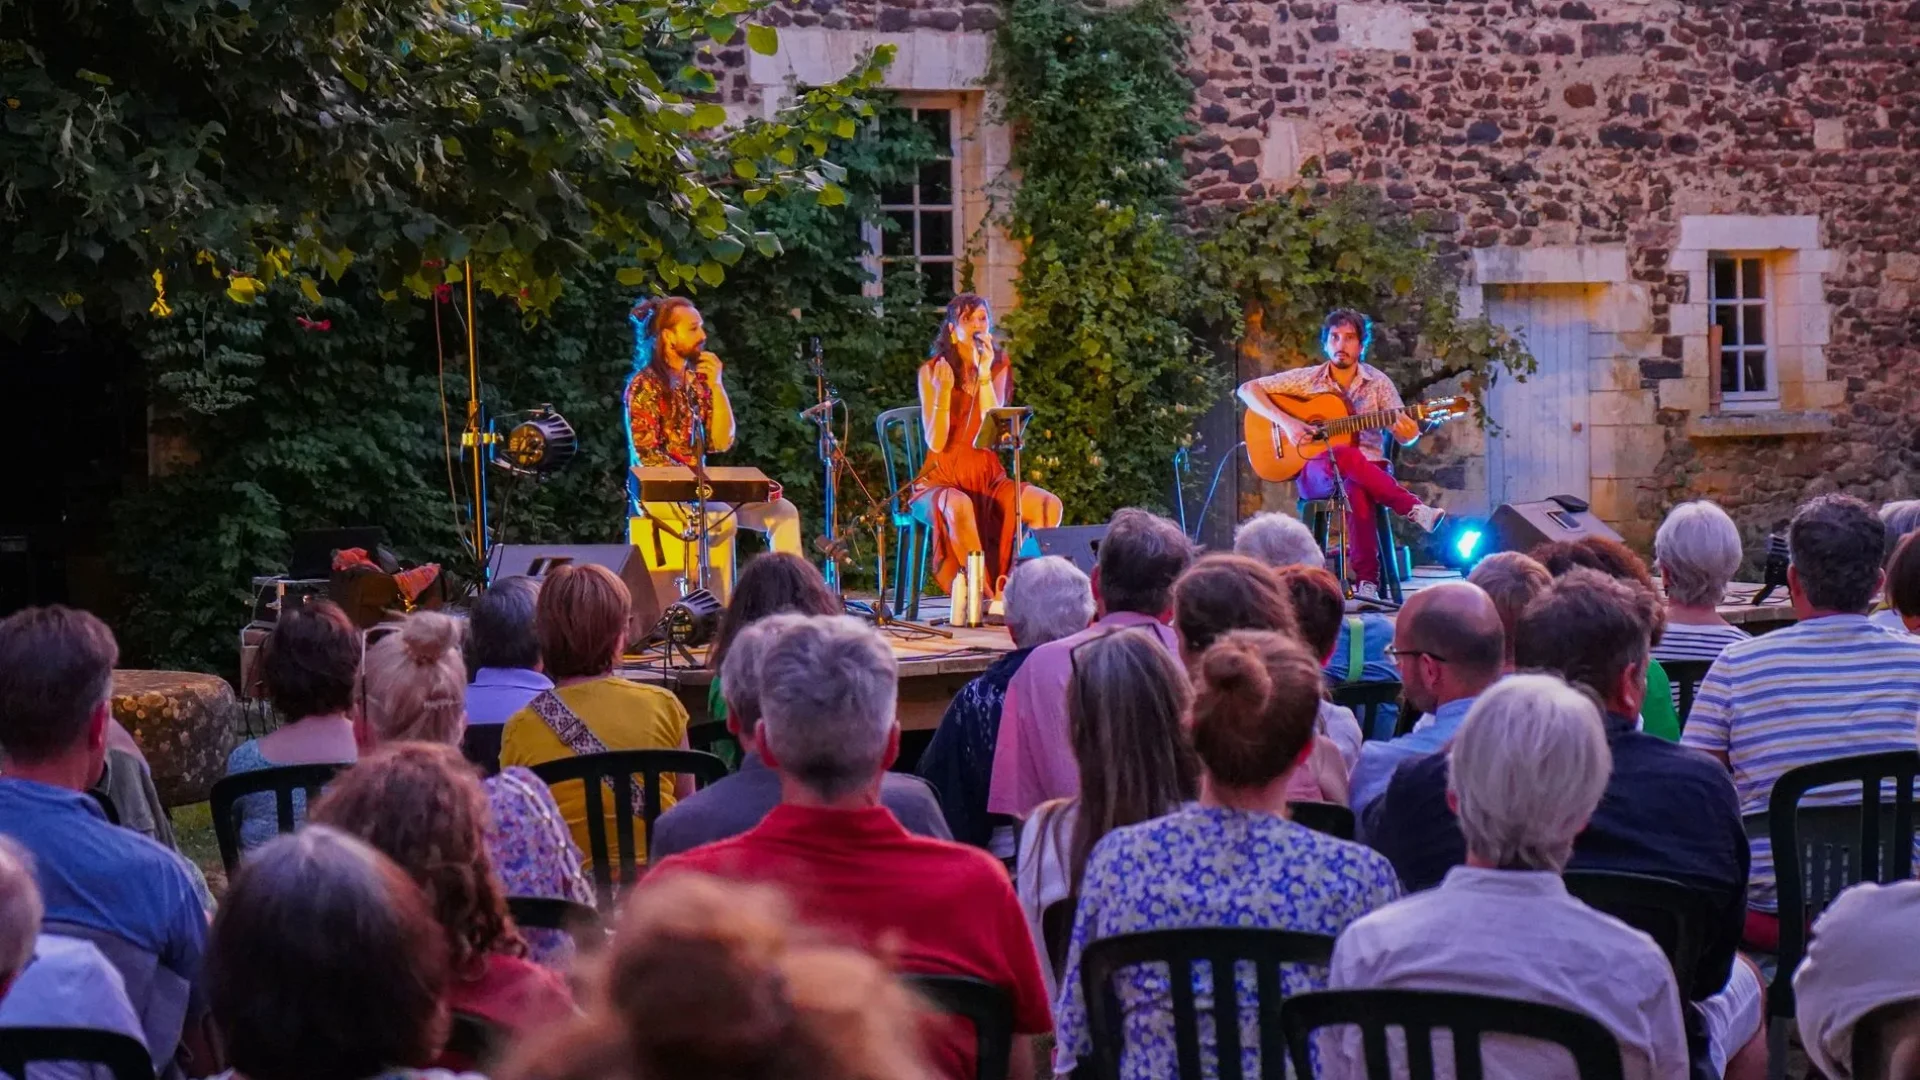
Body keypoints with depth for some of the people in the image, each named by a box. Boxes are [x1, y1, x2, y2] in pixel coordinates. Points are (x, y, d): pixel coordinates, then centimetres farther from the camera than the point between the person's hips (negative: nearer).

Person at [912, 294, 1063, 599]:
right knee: (959, 508, -39)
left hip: (988, 478, 3)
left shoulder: (999, 368, 7)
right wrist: (943, 390, -22)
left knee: (1048, 505, -23)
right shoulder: (932, 371, -1)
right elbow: (935, 443, -11)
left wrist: (984, 376, -16)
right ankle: (987, 594, -33)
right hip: (942, 479, -3)